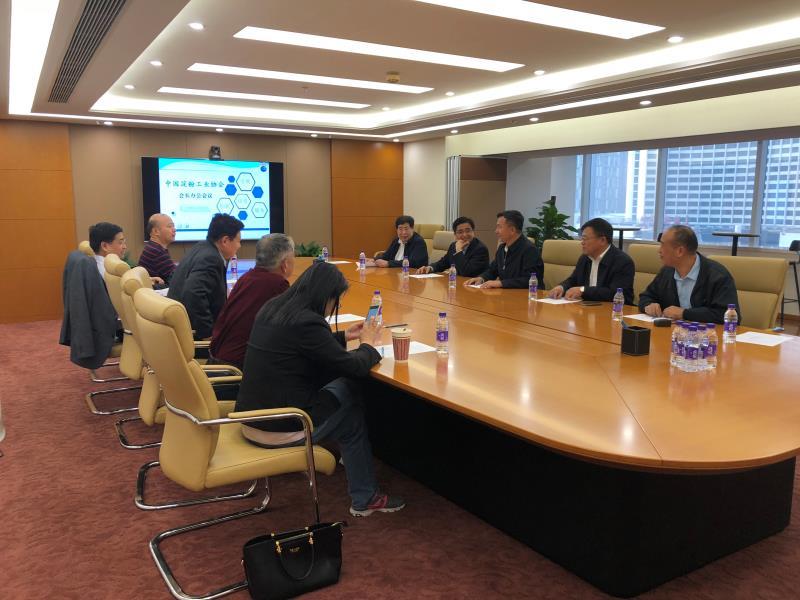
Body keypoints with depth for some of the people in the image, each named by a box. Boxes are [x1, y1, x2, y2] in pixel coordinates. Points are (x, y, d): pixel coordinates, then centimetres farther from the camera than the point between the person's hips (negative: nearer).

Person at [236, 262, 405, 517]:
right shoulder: (307, 322, -22)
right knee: (353, 414, 15)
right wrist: (368, 344, 5)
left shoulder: (272, 308, 4)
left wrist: (344, 336, 22)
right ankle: (364, 498, 29)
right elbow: (353, 367, -15)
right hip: (279, 429, -8)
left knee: (344, 387, 17)